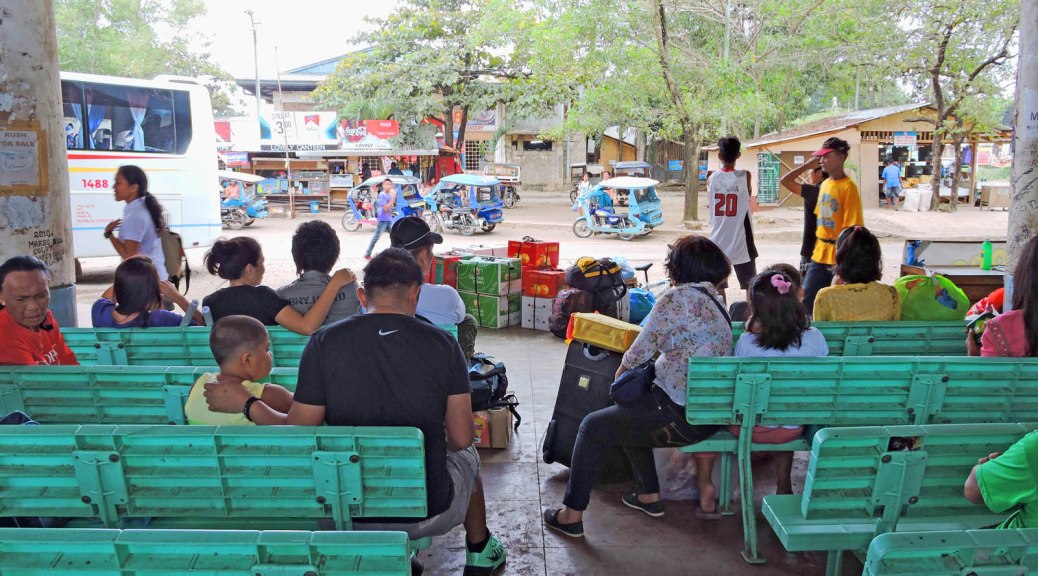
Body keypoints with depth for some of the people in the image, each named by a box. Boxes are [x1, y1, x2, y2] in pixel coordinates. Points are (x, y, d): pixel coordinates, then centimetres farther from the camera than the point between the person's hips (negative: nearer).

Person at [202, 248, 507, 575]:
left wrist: (246, 404, 11)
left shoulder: (324, 343, -9)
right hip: (431, 514, 0)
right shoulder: (443, 344, -9)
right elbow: (460, 439, -4)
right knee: (467, 455, 33)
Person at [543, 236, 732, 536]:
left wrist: (621, 374, 10)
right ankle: (650, 495, 36)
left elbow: (641, 351, -9)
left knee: (593, 427, 5)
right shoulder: (714, 301, 13)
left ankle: (572, 515, 10)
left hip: (682, 416, -9)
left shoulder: (677, 297, -13)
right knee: (627, 414, 31)